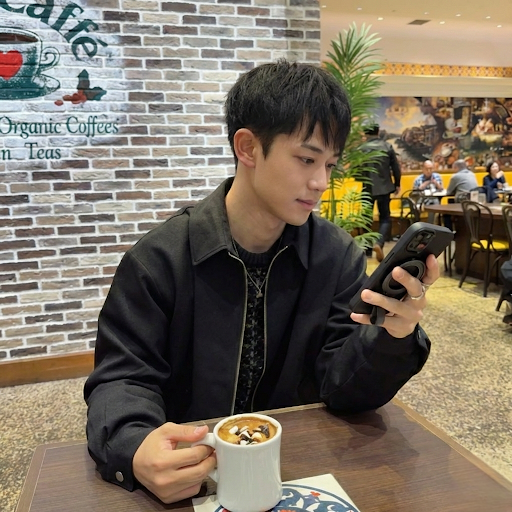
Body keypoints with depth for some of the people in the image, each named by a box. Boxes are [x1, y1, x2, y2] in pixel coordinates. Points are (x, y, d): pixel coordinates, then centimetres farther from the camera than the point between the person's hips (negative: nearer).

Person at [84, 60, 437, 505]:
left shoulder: (338, 257, -5)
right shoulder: (160, 258, -12)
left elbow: (343, 387, -8)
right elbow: (123, 377, -9)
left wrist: (393, 336, -28)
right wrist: (134, 450, -29)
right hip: (189, 472, 0)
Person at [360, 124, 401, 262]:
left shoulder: (362, 149, -7)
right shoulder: (388, 146, -1)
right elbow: (396, 168, 0)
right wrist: (397, 184, 13)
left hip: (368, 188, -1)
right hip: (384, 187, 1)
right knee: (385, 217, 7)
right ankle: (379, 243, -16)